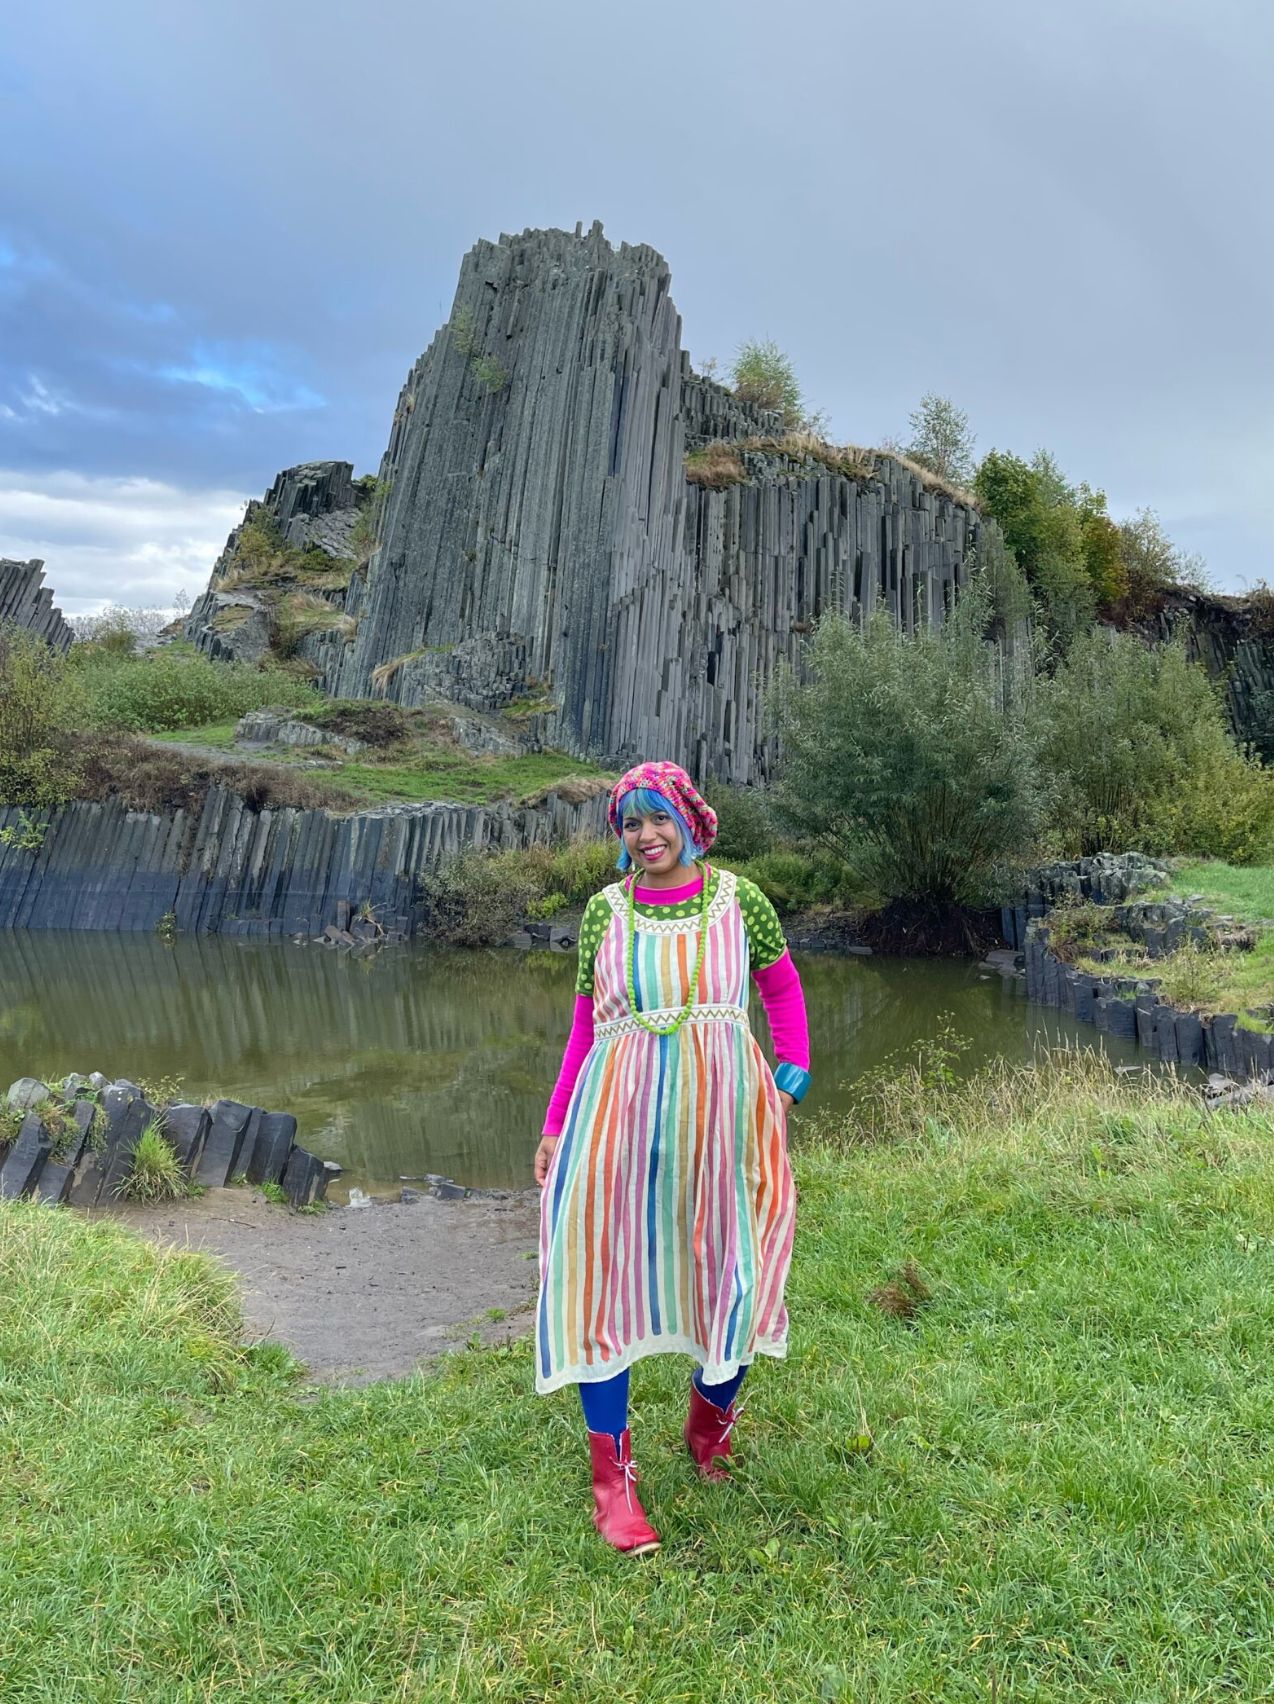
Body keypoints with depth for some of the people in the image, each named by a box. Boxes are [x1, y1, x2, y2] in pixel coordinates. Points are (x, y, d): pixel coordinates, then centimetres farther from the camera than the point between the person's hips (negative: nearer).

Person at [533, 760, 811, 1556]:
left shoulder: (738, 897, 1)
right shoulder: (605, 910, 3)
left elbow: (783, 987, 13)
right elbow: (587, 1024, 8)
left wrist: (796, 1067, 0)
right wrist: (556, 1125, 6)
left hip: (722, 1108, 0)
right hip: (621, 1111, 0)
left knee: (732, 1269, 12)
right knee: (604, 1273, 0)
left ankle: (711, 1421, 41)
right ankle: (612, 1475, 17)